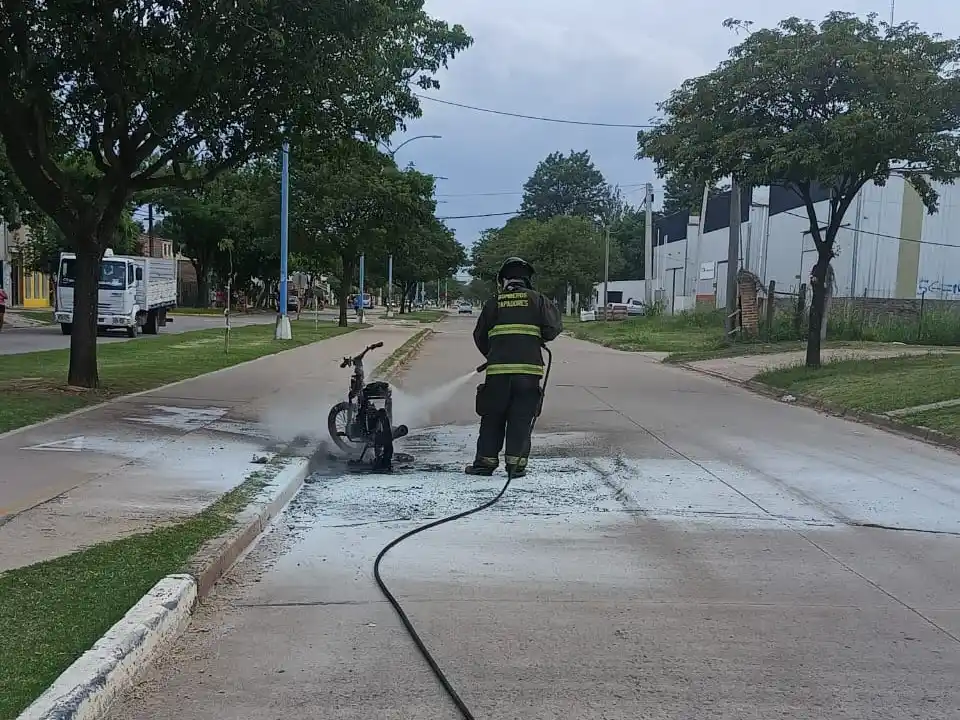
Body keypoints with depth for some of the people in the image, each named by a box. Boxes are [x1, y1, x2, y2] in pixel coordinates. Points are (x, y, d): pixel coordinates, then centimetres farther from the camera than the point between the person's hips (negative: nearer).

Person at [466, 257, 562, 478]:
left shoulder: (493, 303, 10)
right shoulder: (536, 300, 5)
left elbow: (479, 336, 14)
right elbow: (554, 327, -2)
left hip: (498, 370, 1)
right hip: (528, 369, -1)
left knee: (492, 418, 10)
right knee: (521, 419, 5)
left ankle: (486, 461, 13)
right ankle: (515, 464, 5)